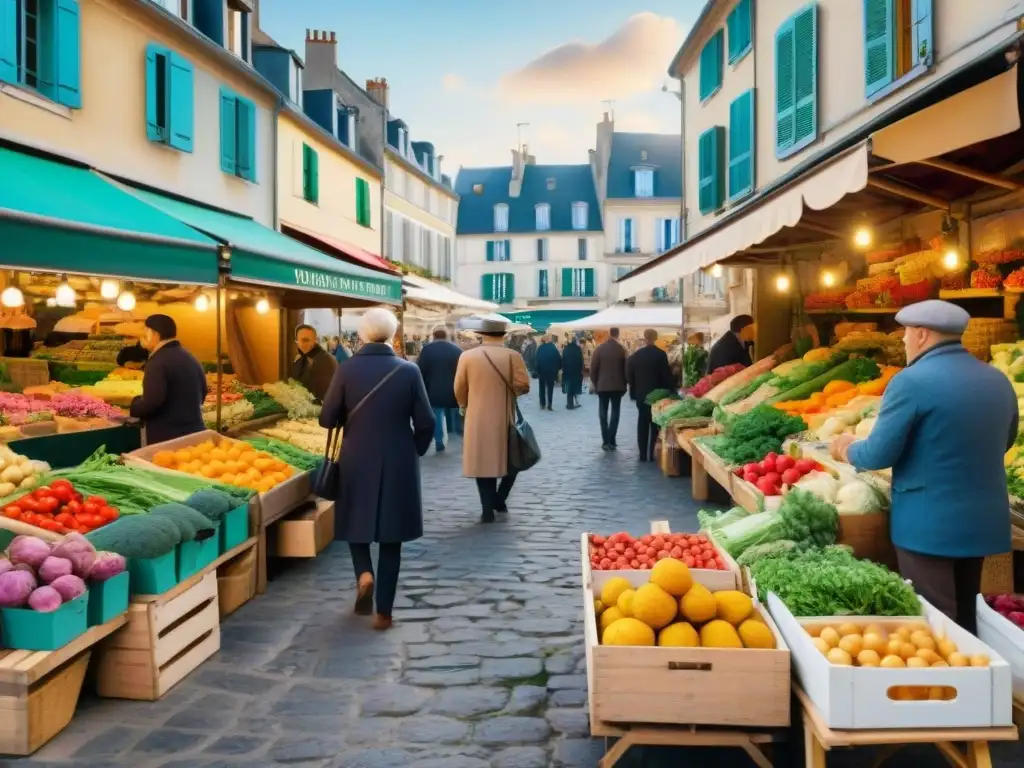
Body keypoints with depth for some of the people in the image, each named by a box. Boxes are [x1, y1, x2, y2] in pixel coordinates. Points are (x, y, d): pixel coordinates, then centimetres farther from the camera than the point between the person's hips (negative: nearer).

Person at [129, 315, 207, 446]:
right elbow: (202, 392, 24)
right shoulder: (190, 358, 13)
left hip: (168, 438, -8)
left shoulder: (158, 361, -15)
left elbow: (151, 403, -23)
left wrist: (133, 406, -4)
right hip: (194, 431, 8)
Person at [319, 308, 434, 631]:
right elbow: (425, 422, -6)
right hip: (399, 463, 0)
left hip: (357, 461, 0)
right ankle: (383, 612, 11)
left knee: (356, 522, 22)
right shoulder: (408, 370, -8)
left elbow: (327, 419, -5)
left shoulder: (346, 369, -8)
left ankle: (364, 573, -2)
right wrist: (415, 451, 11)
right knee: (391, 536, 9)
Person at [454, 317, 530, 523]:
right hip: (505, 419, 0)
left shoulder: (467, 356, -3)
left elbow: (459, 390, 2)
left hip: (478, 419, 1)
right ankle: (499, 499, 17)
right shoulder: (513, 356, -7)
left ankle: (488, 509, 4)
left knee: (484, 462, 6)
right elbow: (523, 385, -11)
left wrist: (467, 406, 21)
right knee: (511, 461, 19)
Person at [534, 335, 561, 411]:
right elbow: (558, 359, -7)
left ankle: (542, 404, 12)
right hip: (551, 371, -1)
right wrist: (557, 369, 5)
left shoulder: (540, 348, -6)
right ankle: (549, 405, -2)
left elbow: (537, 360, -8)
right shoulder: (553, 348, -8)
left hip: (541, 371, 1)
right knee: (550, 388, 6)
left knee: (542, 388, 13)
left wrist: (537, 370, -2)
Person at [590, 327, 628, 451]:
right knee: (615, 413, 6)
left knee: (603, 413, 6)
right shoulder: (622, 349, -4)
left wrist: (594, 383, 10)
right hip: (618, 386, 1)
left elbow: (593, 368, -4)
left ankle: (605, 441, 1)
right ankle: (611, 441, 1)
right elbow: (626, 368, -1)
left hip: (602, 385, 0)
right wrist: (624, 384, 10)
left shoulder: (599, 349, -5)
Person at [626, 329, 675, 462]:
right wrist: (669, 390, -3)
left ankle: (643, 454, 10)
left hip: (641, 394, 4)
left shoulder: (635, 355, 0)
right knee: (655, 424, 5)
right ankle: (651, 453, 2)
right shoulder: (660, 354, -13)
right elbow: (666, 375, -12)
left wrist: (633, 392, 15)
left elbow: (629, 375, 5)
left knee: (642, 423, 11)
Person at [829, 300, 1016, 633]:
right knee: (966, 617, 19)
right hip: (985, 520, 7)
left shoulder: (912, 381, -16)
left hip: (929, 524, -7)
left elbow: (878, 455, -15)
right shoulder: (999, 380, 5)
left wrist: (847, 448, 5)